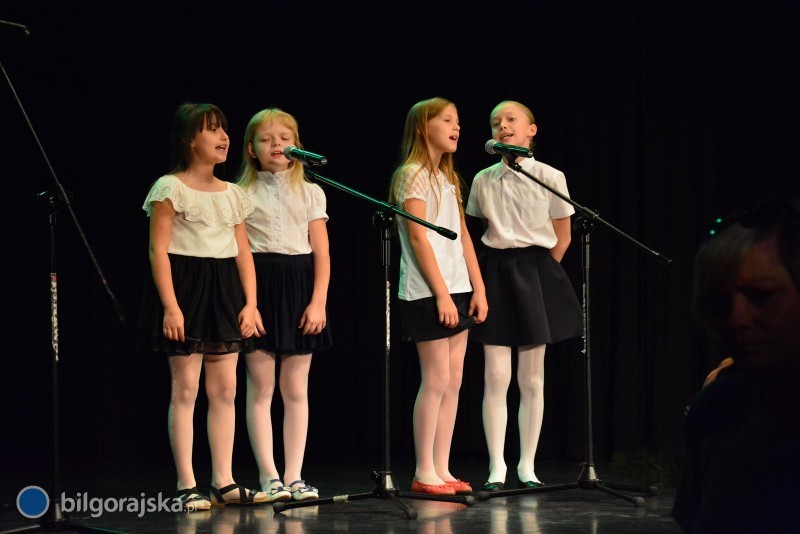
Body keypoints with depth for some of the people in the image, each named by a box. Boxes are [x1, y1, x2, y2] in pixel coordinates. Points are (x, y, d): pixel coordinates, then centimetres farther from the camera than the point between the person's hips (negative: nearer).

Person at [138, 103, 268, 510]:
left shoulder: (233, 194, 13)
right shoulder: (170, 188, -5)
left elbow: (243, 252, 12)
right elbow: (158, 250, -10)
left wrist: (250, 303, 2)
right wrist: (170, 306, -17)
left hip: (224, 293, 6)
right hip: (185, 289, -6)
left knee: (224, 389, 5)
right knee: (185, 388, -5)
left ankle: (224, 482, 10)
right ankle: (187, 486, -1)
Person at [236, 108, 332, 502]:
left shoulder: (311, 193, 9)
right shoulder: (242, 194, 3)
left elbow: (321, 253, 5)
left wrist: (318, 302, -5)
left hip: (299, 288, 2)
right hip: (258, 287, -2)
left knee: (296, 390, 4)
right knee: (261, 388, -2)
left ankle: (294, 476, 8)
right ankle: (269, 477, 2)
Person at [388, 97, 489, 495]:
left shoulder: (449, 179, 17)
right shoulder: (412, 176, -7)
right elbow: (418, 239, -14)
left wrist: (478, 289, 9)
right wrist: (441, 294, -18)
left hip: (457, 290, 8)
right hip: (428, 293, -8)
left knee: (453, 381, 6)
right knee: (437, 379, -8)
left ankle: (441, 470, 9)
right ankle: (424, 473, -3)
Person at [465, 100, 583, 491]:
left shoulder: (550, 177, -2)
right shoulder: (483, 180, 4)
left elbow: (561, 237, 4)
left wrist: (539, 273, 4)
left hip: (535, 271, -1)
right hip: (495, 272, 1)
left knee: (531, 378, 3)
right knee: (496, 376, -5)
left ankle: (527, 467, 10)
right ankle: (496, 469, -2)